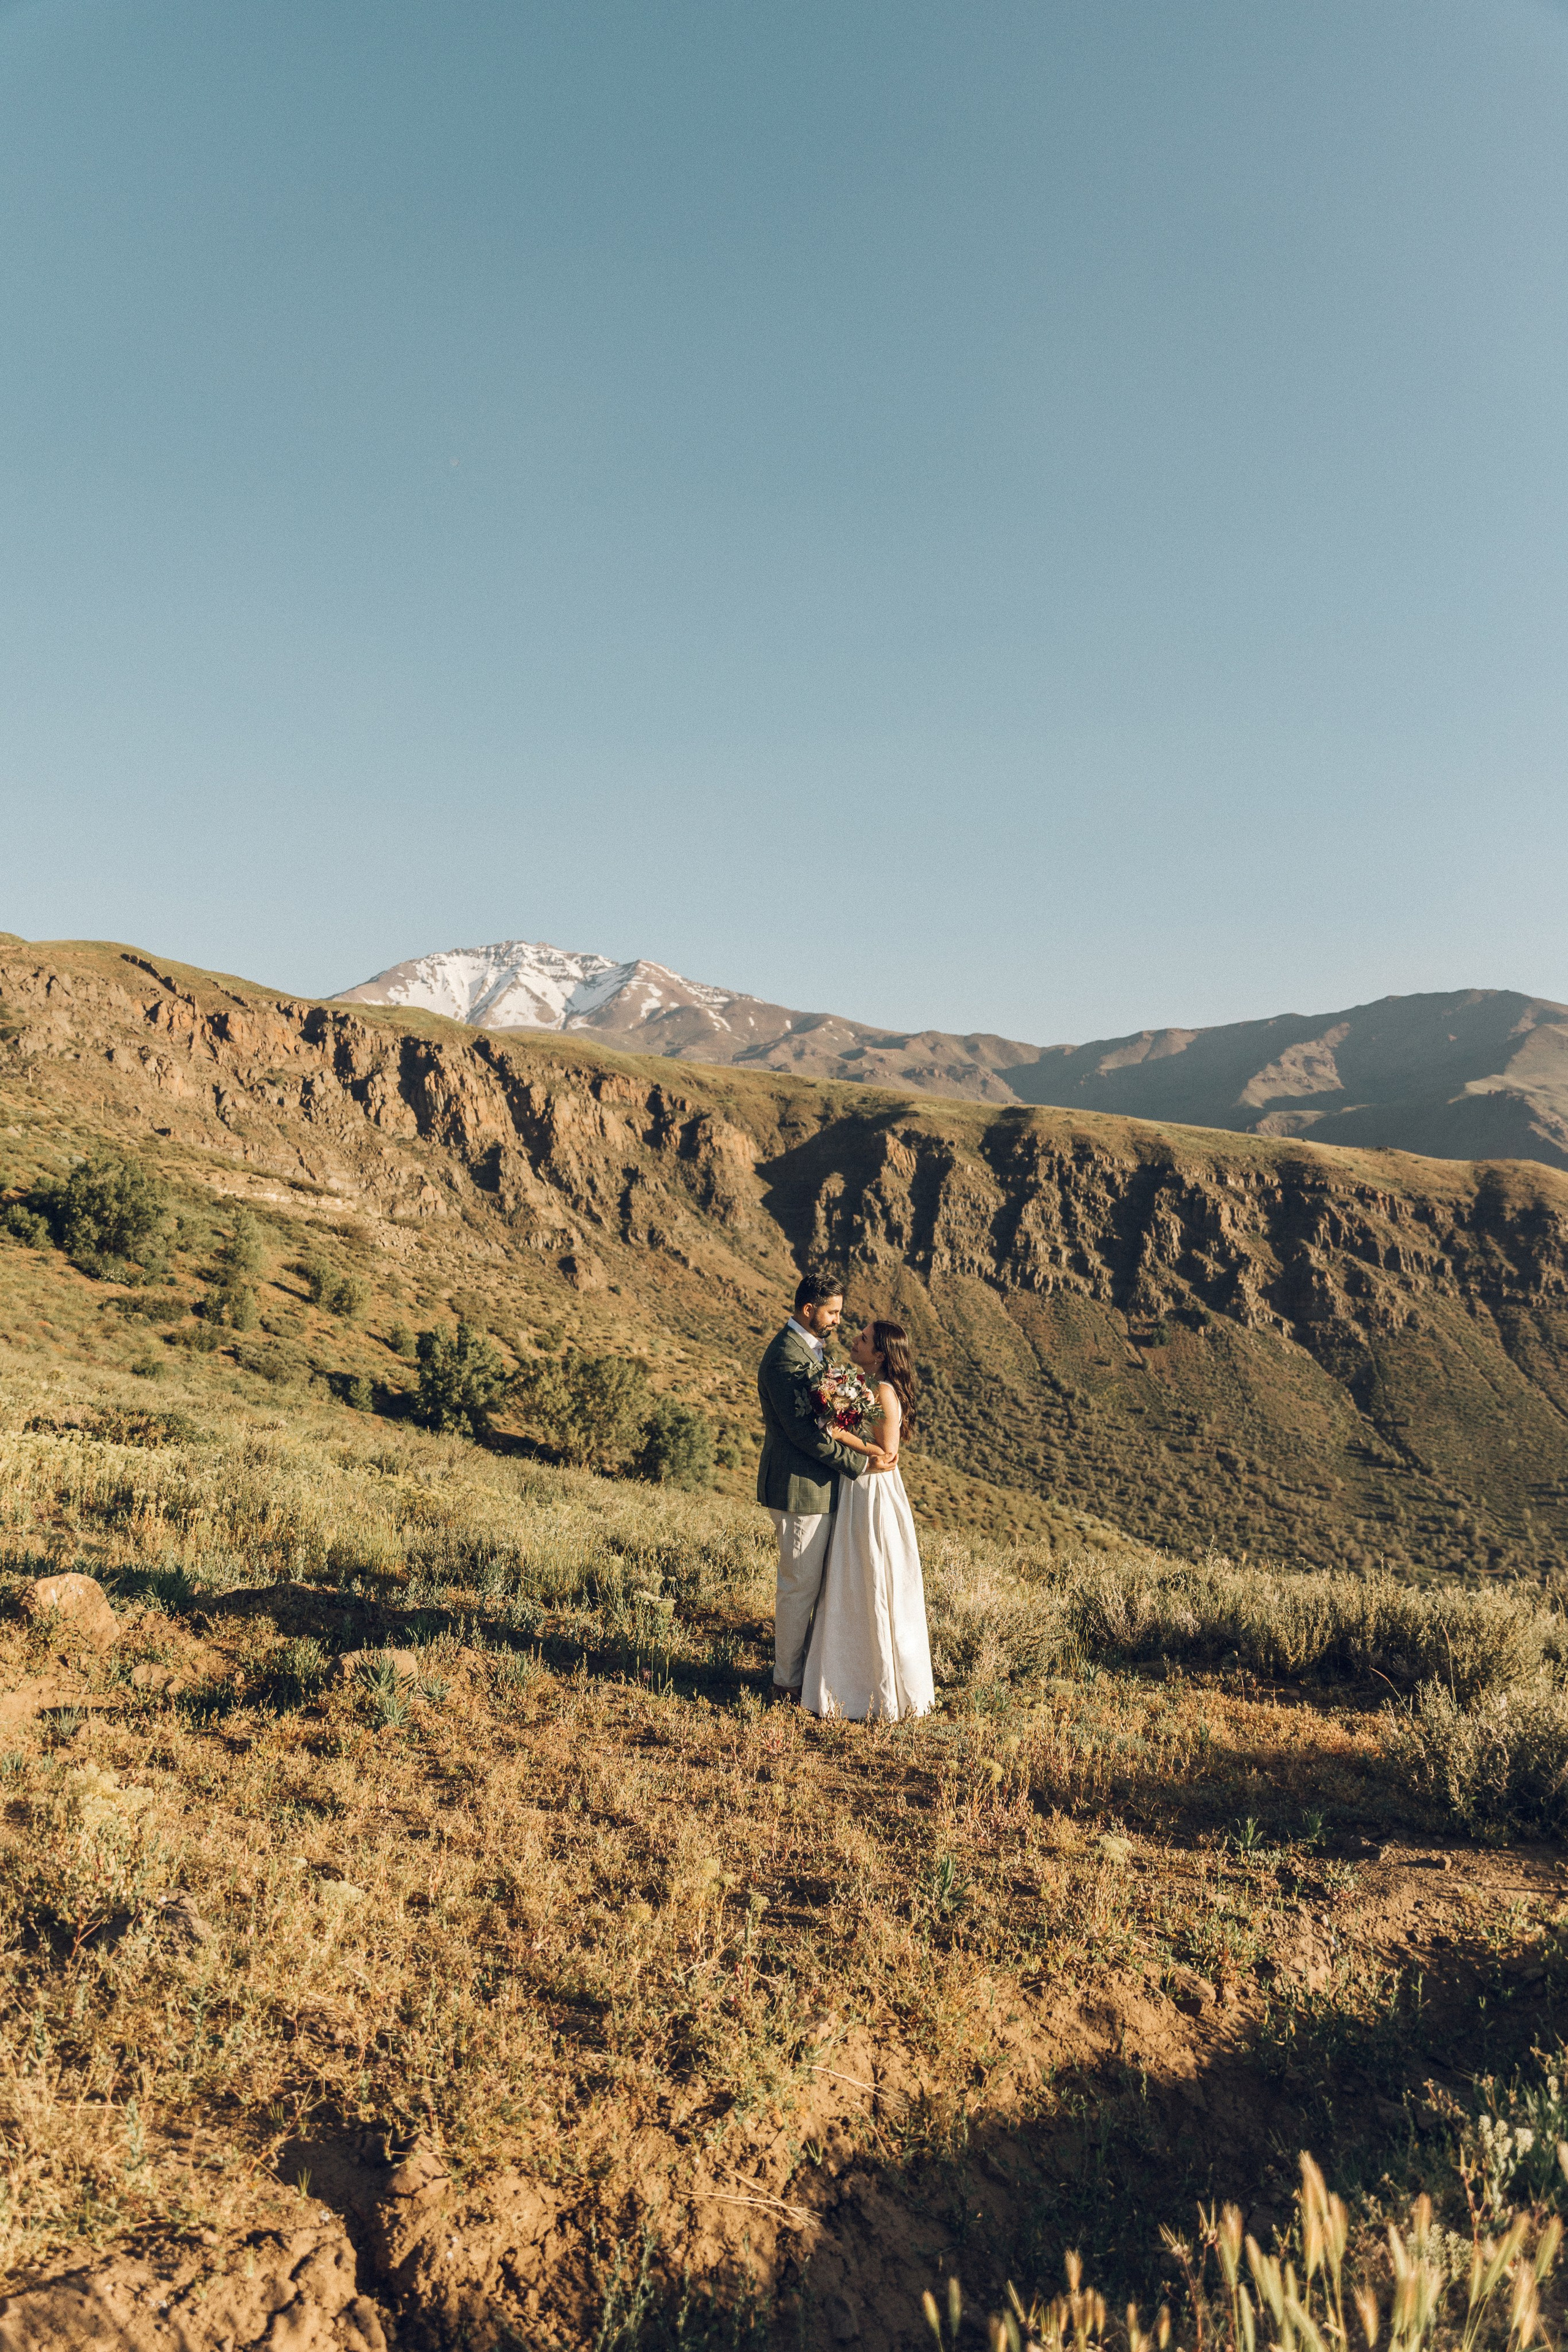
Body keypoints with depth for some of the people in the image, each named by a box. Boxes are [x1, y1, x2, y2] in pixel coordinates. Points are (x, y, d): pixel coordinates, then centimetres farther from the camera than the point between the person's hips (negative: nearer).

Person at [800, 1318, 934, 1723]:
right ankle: (855, 1678, 29)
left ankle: (886, 1692, 17)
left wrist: (840, 1435, -22)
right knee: (850, 1593, 16)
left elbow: (885, 1452, -20)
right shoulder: (861, 1386, 8)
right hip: (854, 1495, 9)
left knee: (875, 1593, 3)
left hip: (875, 1498, -9)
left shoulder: (885, 1393, -19)